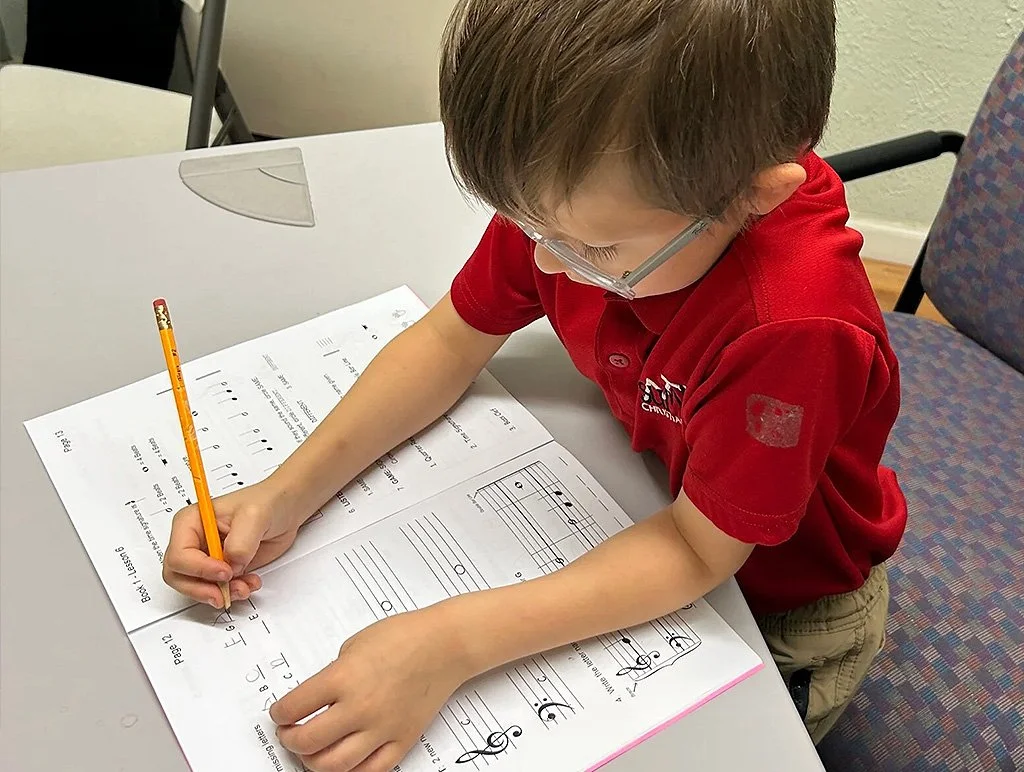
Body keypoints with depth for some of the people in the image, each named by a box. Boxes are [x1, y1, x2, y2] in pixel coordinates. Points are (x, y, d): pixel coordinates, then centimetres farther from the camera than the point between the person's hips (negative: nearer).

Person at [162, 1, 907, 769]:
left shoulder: (796, 326, -41)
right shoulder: (573, 191, -24)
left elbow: (700, 549, -31)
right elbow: (452, 339, -11)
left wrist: (453, 645, -40)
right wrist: (287, 492, -21)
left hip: (782, 616, -4)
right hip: (650, 508, 4)